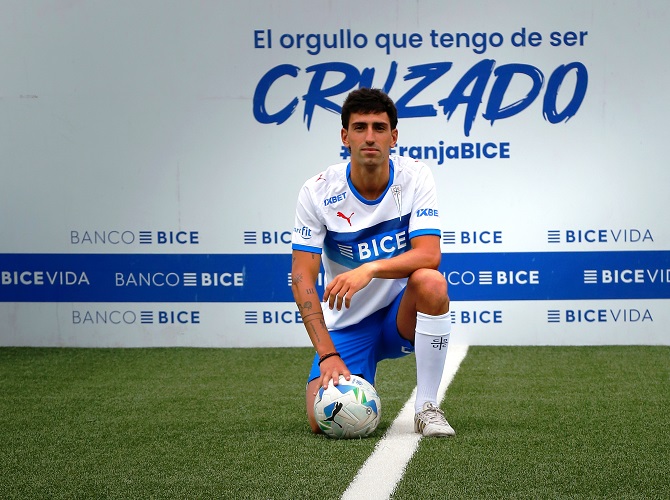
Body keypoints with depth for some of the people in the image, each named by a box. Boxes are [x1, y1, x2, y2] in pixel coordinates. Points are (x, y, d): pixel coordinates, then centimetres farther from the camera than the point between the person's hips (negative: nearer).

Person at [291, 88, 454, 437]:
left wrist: (371, 269, -42)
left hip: (402, 315, 0)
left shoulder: (415, 177, -11)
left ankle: (426, 408, -20)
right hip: (346, 325, 0)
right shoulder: (318, 192, -12)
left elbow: (429, 255, -24)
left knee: (430, 282, -34)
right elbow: (302, 278, -15)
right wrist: (327, 353, -25)